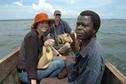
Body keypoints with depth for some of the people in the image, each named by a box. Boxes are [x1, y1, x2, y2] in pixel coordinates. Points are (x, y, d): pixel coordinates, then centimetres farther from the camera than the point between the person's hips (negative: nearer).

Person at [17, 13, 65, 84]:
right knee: (60, 63, -13)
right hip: (26, 73, -9)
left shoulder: (40, 36, 8)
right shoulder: (32, 36, -18)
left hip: (34, 67, 9)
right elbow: (30, 60, -25)